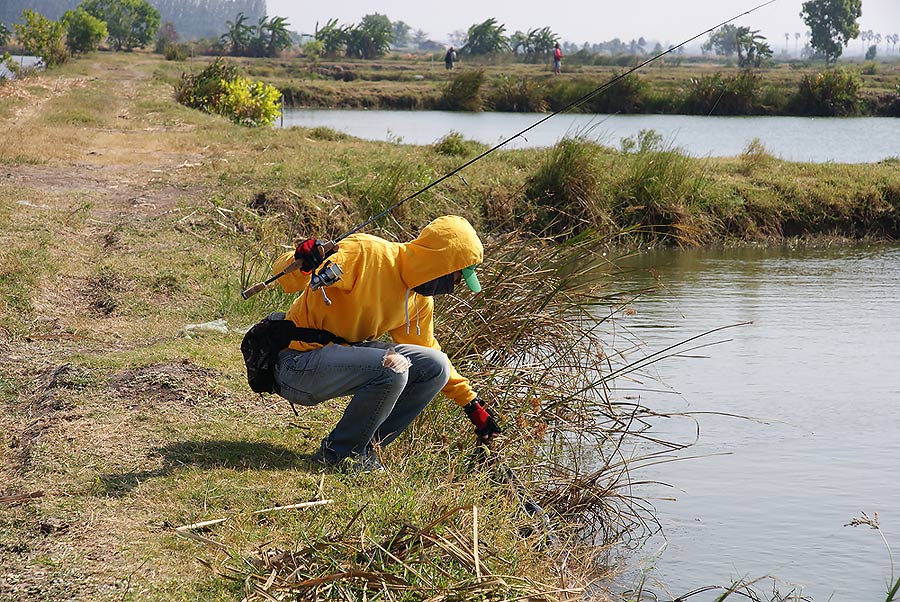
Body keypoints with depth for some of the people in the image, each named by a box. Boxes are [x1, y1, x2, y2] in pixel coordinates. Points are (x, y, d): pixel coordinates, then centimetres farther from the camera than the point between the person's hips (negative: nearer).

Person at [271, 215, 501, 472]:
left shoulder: (421, 299, 7)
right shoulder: (366, 253, -20)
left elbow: (426, 350, 22)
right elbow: (286, 278, -22)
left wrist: (472, 404, 22)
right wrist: (299, 263, -47)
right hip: (298, 364, -9)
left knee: (436, 366, -3)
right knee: (392, 367, -31)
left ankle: (364, 449, 2)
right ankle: (338, 454, -10)